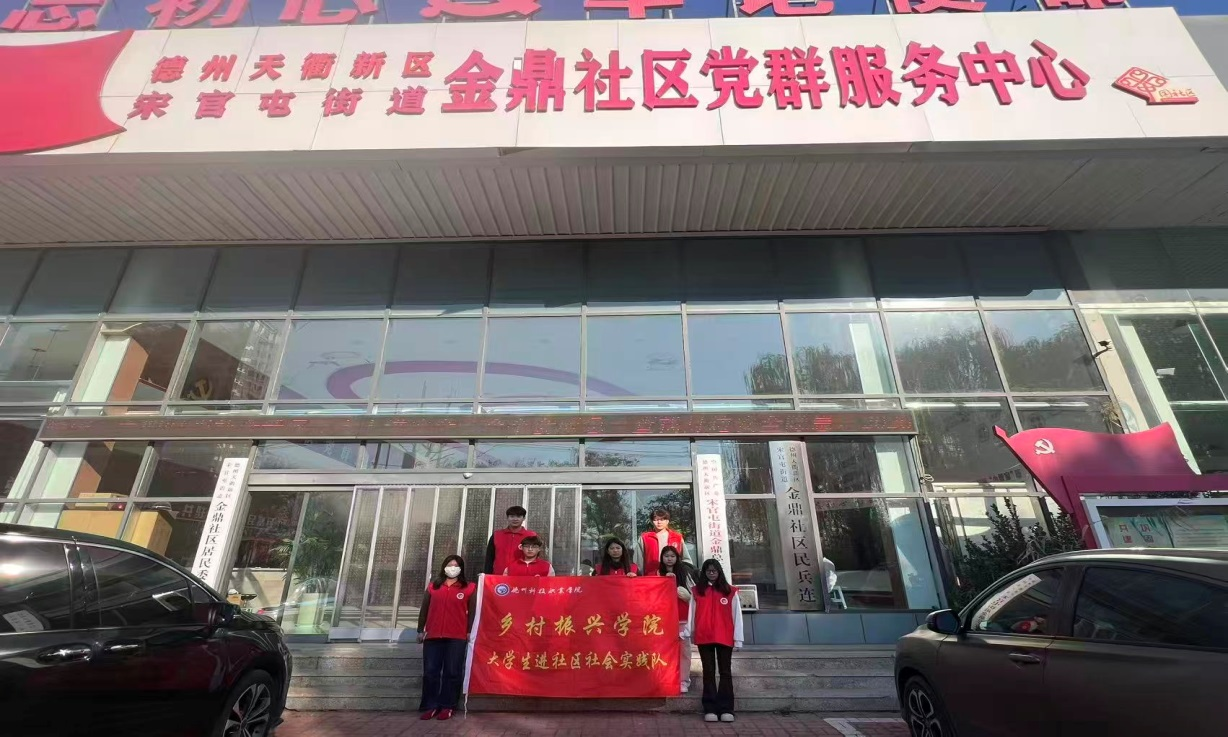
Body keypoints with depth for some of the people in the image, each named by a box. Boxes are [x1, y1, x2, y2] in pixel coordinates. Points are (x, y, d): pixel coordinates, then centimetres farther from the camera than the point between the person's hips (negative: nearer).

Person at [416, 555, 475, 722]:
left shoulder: (469, 588, 2)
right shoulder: (433, 585, 12)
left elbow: (472, 612, 1)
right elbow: (424, 609, 14)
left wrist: (469, 631, -4)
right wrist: (421, 630, 11)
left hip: (457, 637, -2)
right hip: (433, 635, 3)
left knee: (452, 672, 3)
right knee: (430, 672, 5)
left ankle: (447, 706, 13)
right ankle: (430, 706, 17)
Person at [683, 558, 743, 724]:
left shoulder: (730, 592, 2)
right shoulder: (696, 591, 5)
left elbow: (736, 615, 2)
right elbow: (691, 614, 5)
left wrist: (737, 638, -1)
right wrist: (687, 632, -1)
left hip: (724, 638, -1)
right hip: (703, 638, 1)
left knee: (725, 672, 4)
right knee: (709, 672, 7)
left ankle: (726, 709, 10)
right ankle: (710, 710, 10)